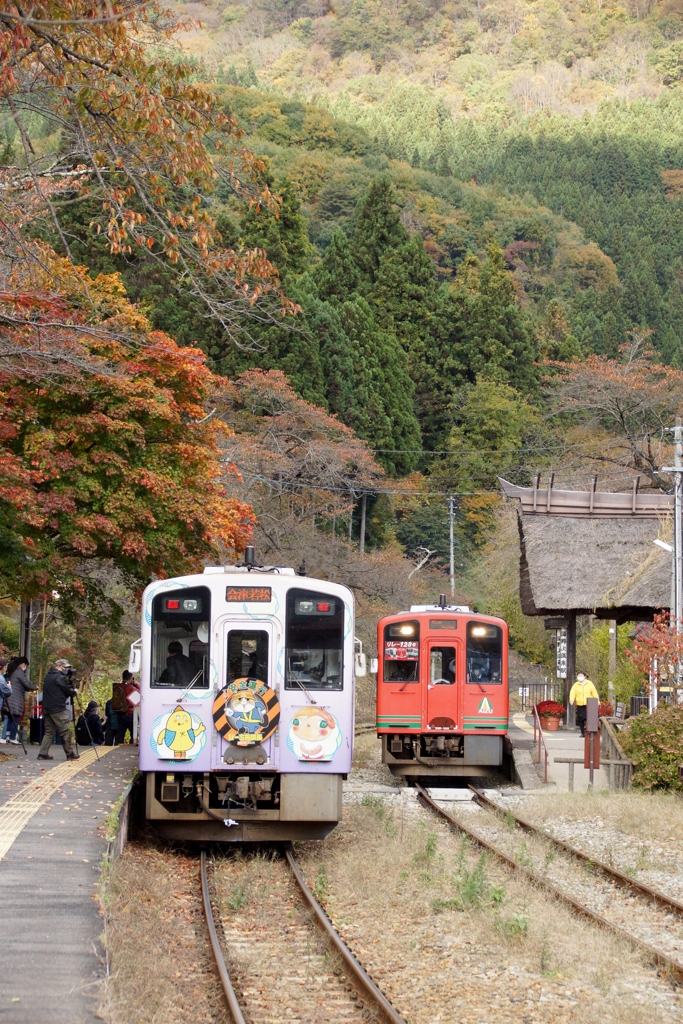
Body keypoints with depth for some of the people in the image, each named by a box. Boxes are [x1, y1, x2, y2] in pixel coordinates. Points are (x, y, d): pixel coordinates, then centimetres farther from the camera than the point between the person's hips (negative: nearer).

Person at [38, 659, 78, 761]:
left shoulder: (48, 676, 16)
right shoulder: (60, 677, -11)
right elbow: (68, 691, -8)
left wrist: (71, 691, 13)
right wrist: (74, 692, 12)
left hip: (47, 709, 8)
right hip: (58, 709, -8)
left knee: (49, 731, 10)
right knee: (65, 732, -2)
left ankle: (43, 753, 3)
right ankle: (70, 754, 1)